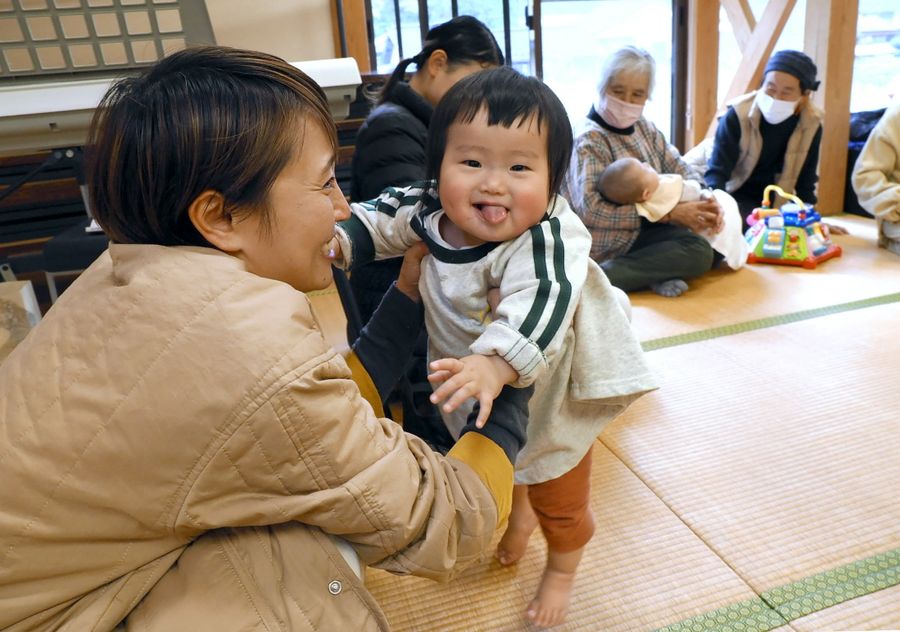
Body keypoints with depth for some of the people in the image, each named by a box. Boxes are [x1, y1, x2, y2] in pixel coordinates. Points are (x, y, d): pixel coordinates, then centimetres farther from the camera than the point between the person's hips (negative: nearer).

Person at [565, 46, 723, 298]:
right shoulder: (590, 140, -14)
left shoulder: (645, 128, 9)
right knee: (697, 253, -20)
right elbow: (592, 209, -26)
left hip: (644, 229, 8)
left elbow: (680, 169, 12)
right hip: (611, 243, -8)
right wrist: (670, 214, -25)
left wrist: (704, 199, -12)